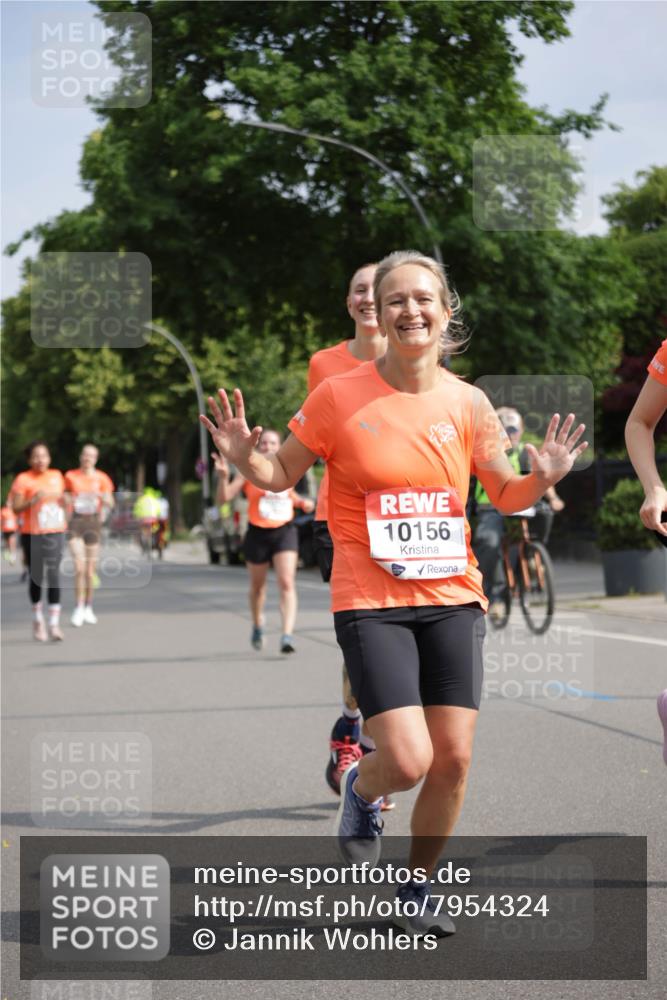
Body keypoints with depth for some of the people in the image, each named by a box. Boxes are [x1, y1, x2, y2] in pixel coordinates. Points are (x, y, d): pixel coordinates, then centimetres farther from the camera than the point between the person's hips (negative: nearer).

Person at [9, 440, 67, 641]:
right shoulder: (23, 479, -6)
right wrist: (34, 500, -26)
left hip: (55, 533, 3)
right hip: (32, 534, -3)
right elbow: (16, 507, -12)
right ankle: (38, 619, 26)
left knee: (54, 576, -6)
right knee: (36, 576, 7)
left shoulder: (56, 476, 9)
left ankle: (54, 624, -7)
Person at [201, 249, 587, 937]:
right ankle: (361, 789, 23)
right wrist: (243, 458, -16)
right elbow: (282, 475, 5)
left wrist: (544, 477, -8)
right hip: (370, 603, -3)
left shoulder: (467, 403, 2)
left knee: (453, 759, 0)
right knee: (407, 761, -15)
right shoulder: (339, 396, -6)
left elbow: (505, 496, 13)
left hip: (453, 596, 3)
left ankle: (417, 889, 23)